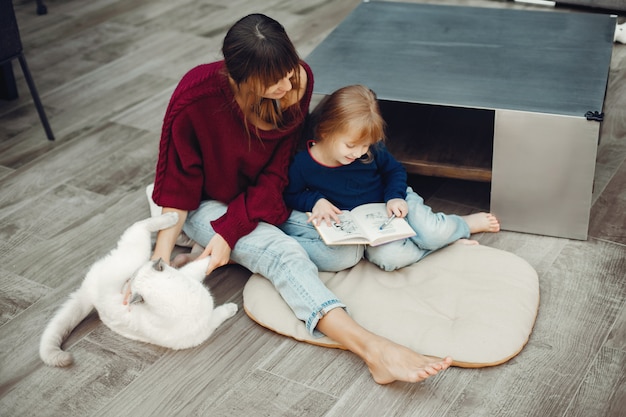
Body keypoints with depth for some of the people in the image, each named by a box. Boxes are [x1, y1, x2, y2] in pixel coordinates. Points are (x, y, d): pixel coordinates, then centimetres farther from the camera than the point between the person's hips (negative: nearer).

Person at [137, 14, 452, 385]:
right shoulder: (195, 99, -29)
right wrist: (160, 258, -27)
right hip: (205, 204, -11)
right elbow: (178, 185, -18)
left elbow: (275, 173, -14)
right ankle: (373, 348, -48)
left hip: (259, 199, 11)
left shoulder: (298, 80, -20)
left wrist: (229, 231, -24)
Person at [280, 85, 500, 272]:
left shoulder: (372, 150, -13)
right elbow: (291, 194, 0)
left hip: (392, 204, 1)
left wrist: (395, 196, -14)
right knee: (389, 257, -33)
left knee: (432, 232, -26)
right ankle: (441, 239, -10)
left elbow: (395, 170, 6)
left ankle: (464, 224, 8)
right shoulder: (302, 163, -17)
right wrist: (315, 201, -19)